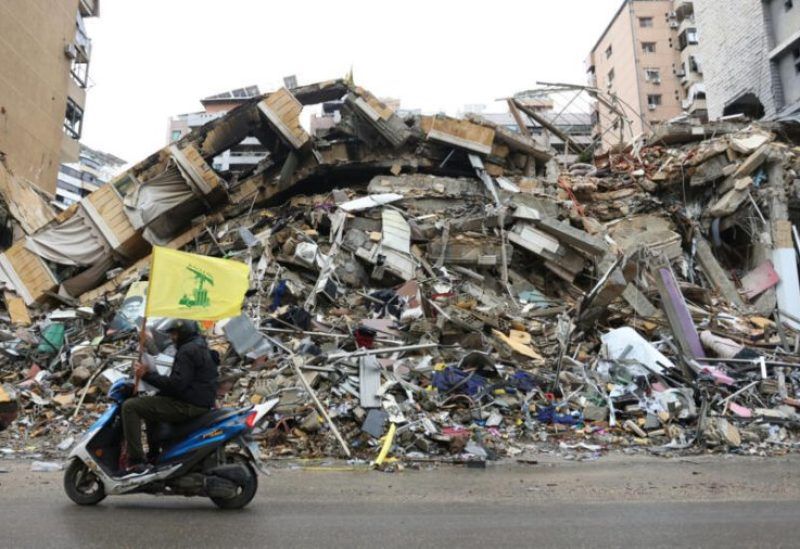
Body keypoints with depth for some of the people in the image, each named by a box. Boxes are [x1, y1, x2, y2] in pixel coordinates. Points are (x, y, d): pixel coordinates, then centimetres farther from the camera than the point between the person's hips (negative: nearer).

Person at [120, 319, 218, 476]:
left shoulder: (187, 351, -16)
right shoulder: (199, 346, 17)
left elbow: (176, 384, -23)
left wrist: (147, 374, -15)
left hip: (188, 406, -11)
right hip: (201, 402, 11)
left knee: (130, 406, -10)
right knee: (152, 402, 32)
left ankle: (136, 463, -12)